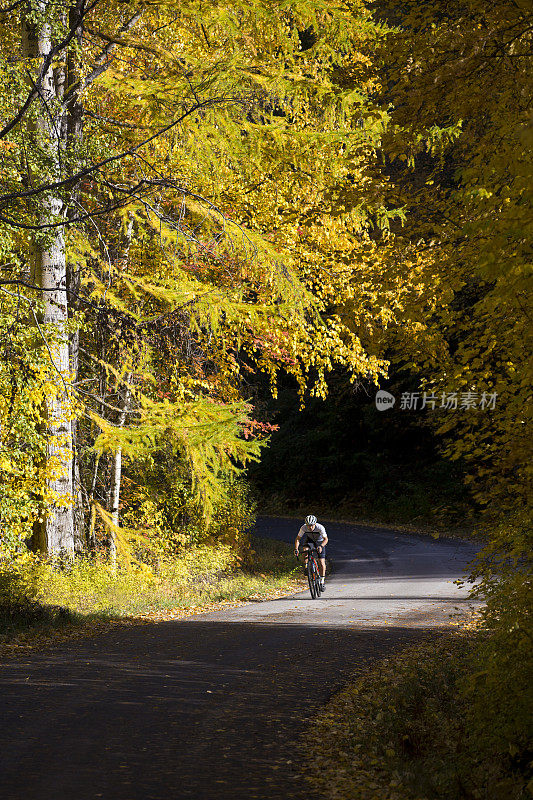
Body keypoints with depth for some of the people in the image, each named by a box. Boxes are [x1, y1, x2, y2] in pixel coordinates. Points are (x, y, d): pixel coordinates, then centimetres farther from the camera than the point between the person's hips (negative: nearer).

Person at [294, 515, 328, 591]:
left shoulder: (320, 527, -35)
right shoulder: (303, 528, -28)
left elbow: (325, 539, -38)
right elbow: (298, 539, -25)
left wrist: (321, 546, -57)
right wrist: (296, 549, -40)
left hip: (319, 542, -2)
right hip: (310, 540, 2)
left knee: (321, 563, -10)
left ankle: (322, 581, 4)